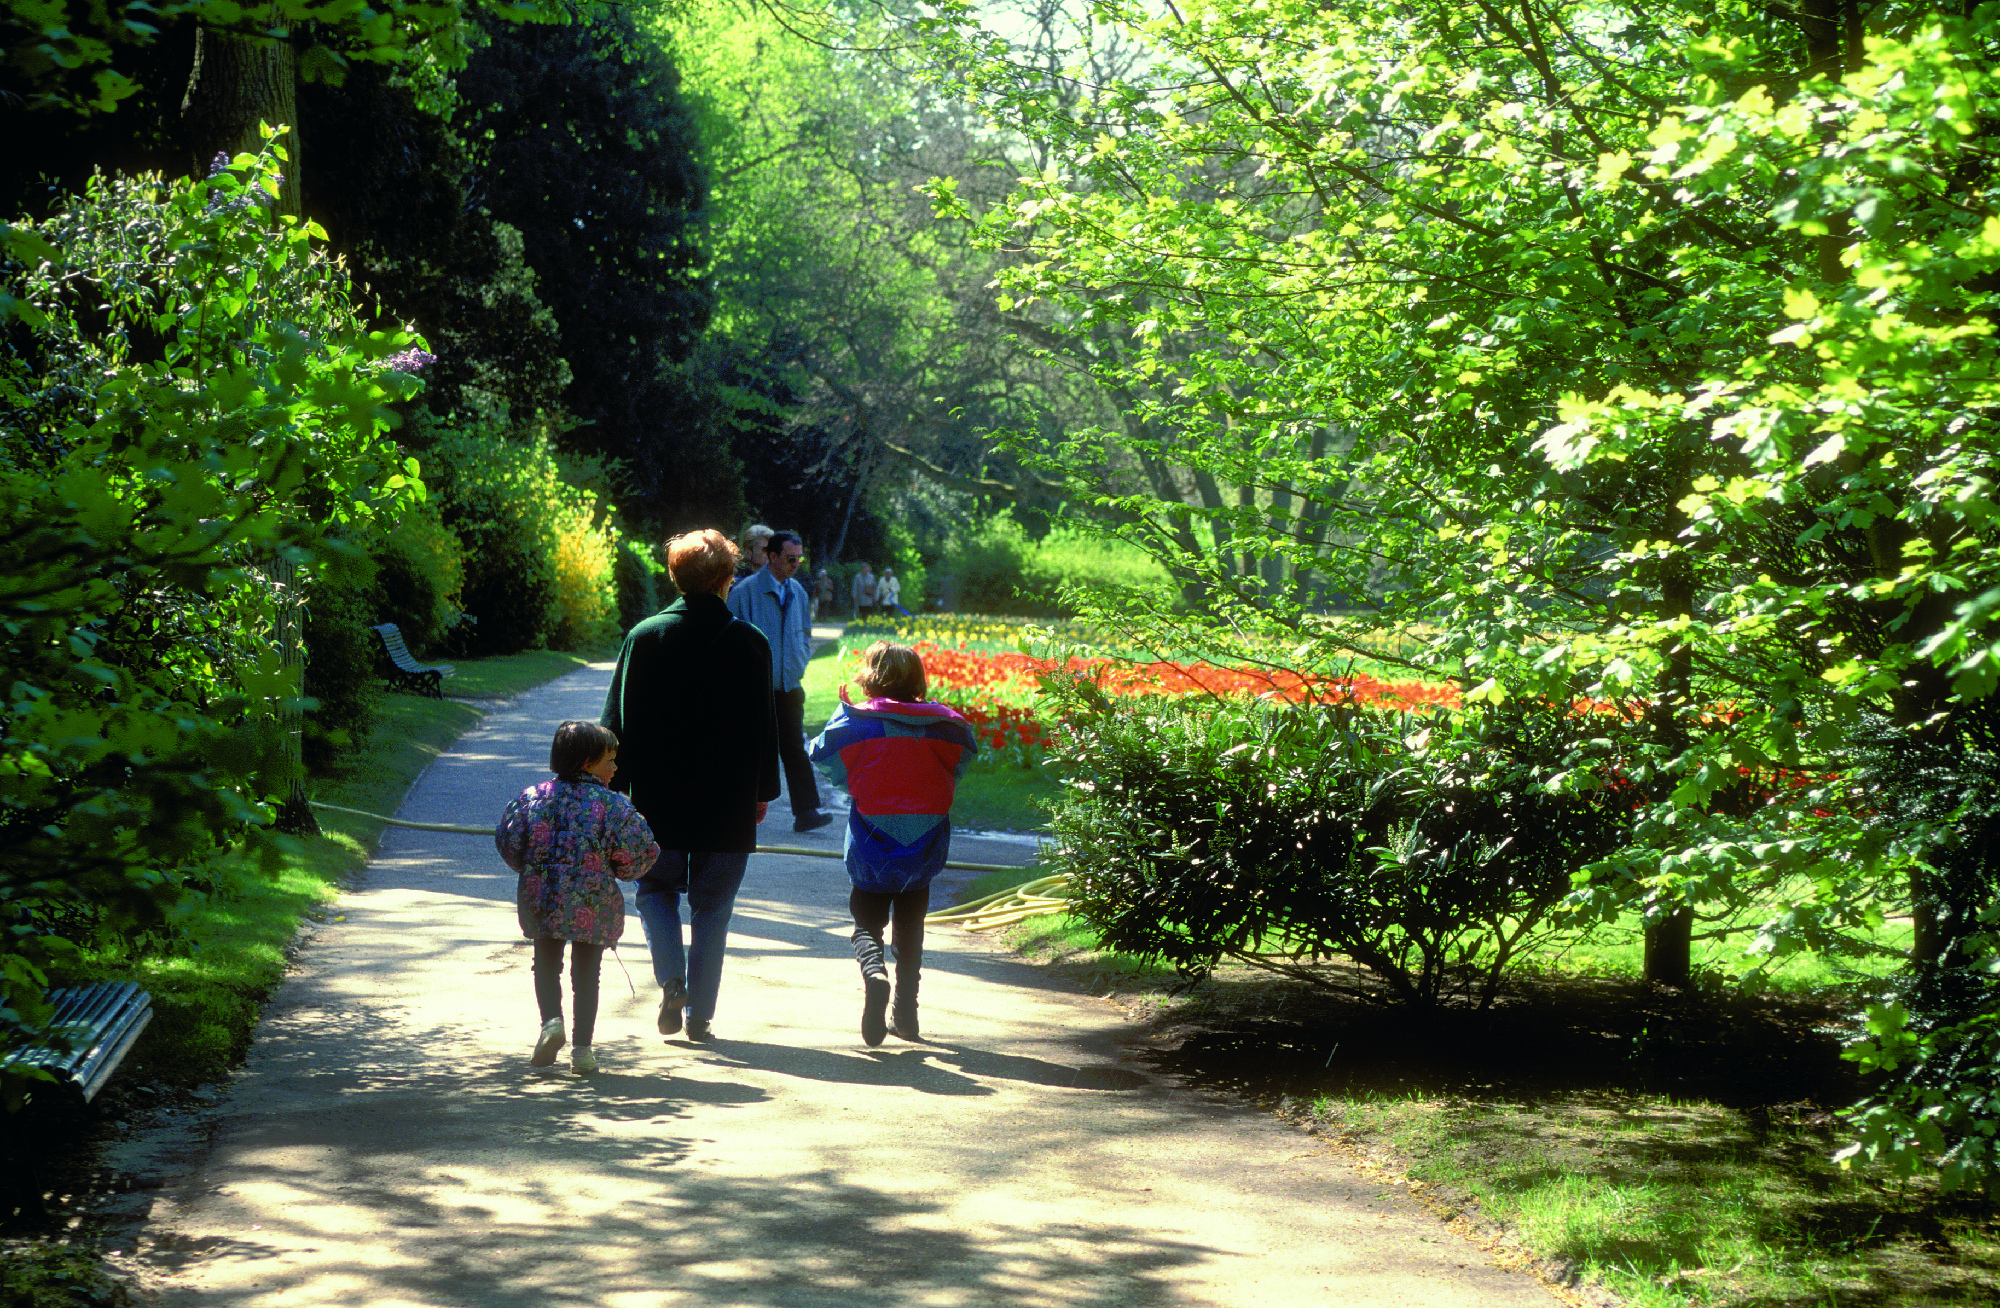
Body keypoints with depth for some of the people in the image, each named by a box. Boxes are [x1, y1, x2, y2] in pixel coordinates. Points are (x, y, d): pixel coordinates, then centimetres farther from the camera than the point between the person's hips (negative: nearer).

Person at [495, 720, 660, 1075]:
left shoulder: (534, 797, 1)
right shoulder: (615, 806, -7)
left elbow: (507, 839, 1)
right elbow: (633, 856, -11)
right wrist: (620, 871, 12)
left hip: (542, 897, 1)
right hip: (593, 901, -1)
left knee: (546, 964, 17)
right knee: (586, 973, 10)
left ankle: (551, 1020, -8)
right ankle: (582, 1049, 6)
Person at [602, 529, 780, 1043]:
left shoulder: (645, 636, -5)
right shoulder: (750, 643, -4)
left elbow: (619, 720, -3)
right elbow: (764, 726, 2)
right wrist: (763, 790, 13)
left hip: (657, 802, 0)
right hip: (727, 806, 0)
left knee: (656, 890, 18)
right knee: (712, 909, 9)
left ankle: (671, 979, -5)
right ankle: (700, 1015, 10)